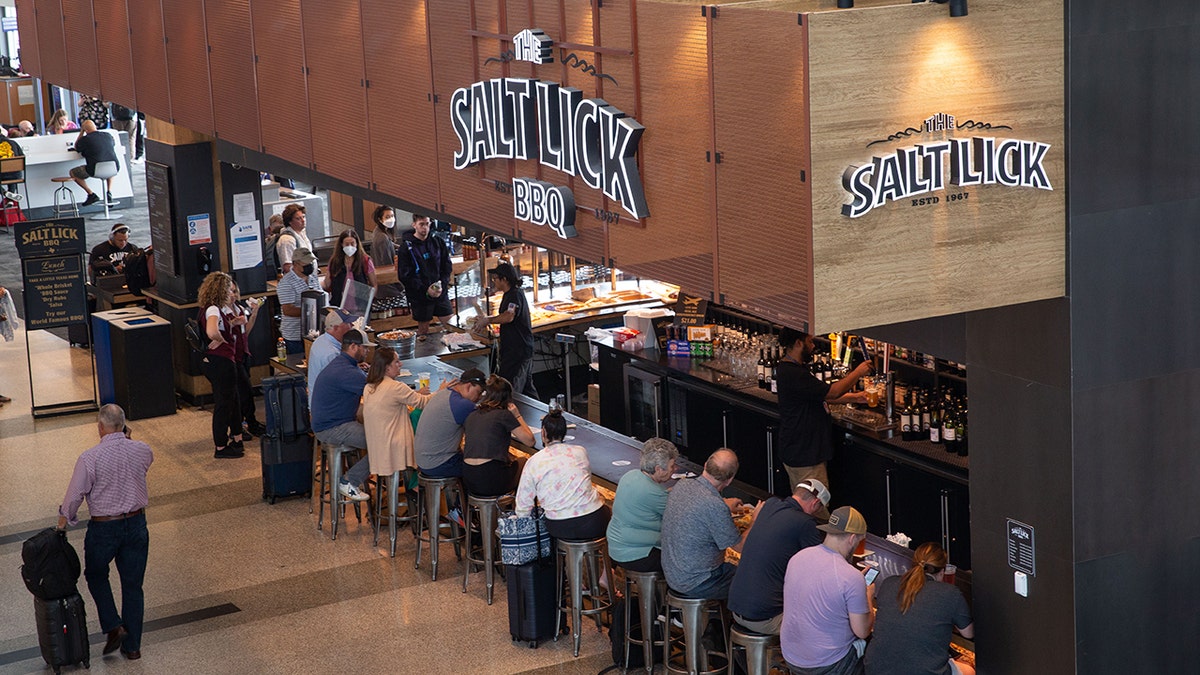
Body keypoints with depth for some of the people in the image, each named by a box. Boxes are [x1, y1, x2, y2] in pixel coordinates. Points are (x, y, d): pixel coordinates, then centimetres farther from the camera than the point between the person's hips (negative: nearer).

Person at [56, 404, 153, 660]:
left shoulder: (90, 458, -19)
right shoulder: (142, 451, -7)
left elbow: (75, 494, -11)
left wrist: (64, 520, 5)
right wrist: (126, 440, 14)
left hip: (103, 528, -3)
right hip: (136, 524, 3)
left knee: (96, 575, 23)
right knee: (132, 584, 13)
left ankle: (113, 626, 9)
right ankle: (132, 646, 19)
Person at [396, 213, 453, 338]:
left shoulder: (438, 242, 5)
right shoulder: (406, 247, -6)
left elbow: (447, 267, 9)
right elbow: (404, 276, -10)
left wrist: (442, 285, -9)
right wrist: (425, 290, -19)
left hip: (441, 293, 3)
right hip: (419, 295, -3)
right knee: (423, 329, 4)